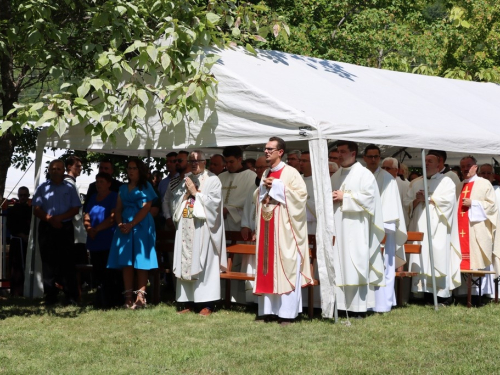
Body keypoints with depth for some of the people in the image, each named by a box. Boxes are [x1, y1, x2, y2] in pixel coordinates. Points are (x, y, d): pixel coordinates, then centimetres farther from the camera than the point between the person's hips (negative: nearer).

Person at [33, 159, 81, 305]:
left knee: (67, 262, -3)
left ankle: (71, 297, -2)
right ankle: (50, 297, 4)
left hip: (65, 228, -1)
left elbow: (75, 209, 2)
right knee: (48, 262, 1)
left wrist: (60, 218, -12)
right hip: (46, 229, 1)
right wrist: (50, 219, -13)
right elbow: (37, 209, 2)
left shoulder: (69, 188, 9)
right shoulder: (43, 188, 9)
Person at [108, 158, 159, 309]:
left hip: (141, 227, -5)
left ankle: (140, 297, -9)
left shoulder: (145, 187, 5)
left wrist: (131, 225, -14)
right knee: (126, 262, -2)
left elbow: (146, 208, -6)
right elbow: (118, 209, 14)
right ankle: (128, 297, -2)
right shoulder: (123, 188, 19)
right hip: (125, 227, 5)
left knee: (140, 262, -7)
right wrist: (120, 224, -6)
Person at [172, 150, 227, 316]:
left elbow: (214, 202, -10)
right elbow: (176, 204, 16)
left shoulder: (212, 180, 1)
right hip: (186, 228, 6)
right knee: (186, 263, 3)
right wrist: (186, 194, -2)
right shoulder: (186, 180, 18)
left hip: (202, 228, -6)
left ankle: (207, 304, -7)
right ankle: (189, 302, 7)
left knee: (203, 264, -8)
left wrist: (196, 193, -8)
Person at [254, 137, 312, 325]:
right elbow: (257, 196, 21)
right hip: (267, 227, 7)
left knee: (285, 267, -7)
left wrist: (277, 187, -15)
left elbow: (301, 193, -16)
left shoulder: (290, 173, -6)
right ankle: (269, 309, 10)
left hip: (283, 228, -7)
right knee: (267, 266, 6)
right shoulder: (266, 174, 16)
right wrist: (264, 188, 0)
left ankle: (287, 312, -5)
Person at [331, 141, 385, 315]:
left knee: (356, 266, -8)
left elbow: (368, 198, -12)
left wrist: (344, 198, -12)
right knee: (338, 266, 2)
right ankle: (341, 304, 5)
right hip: (337, 228, 6)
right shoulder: (335, 176, 18)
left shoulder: (364, 174, -2)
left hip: (356, 230, -6)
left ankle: (360, 307, -7)